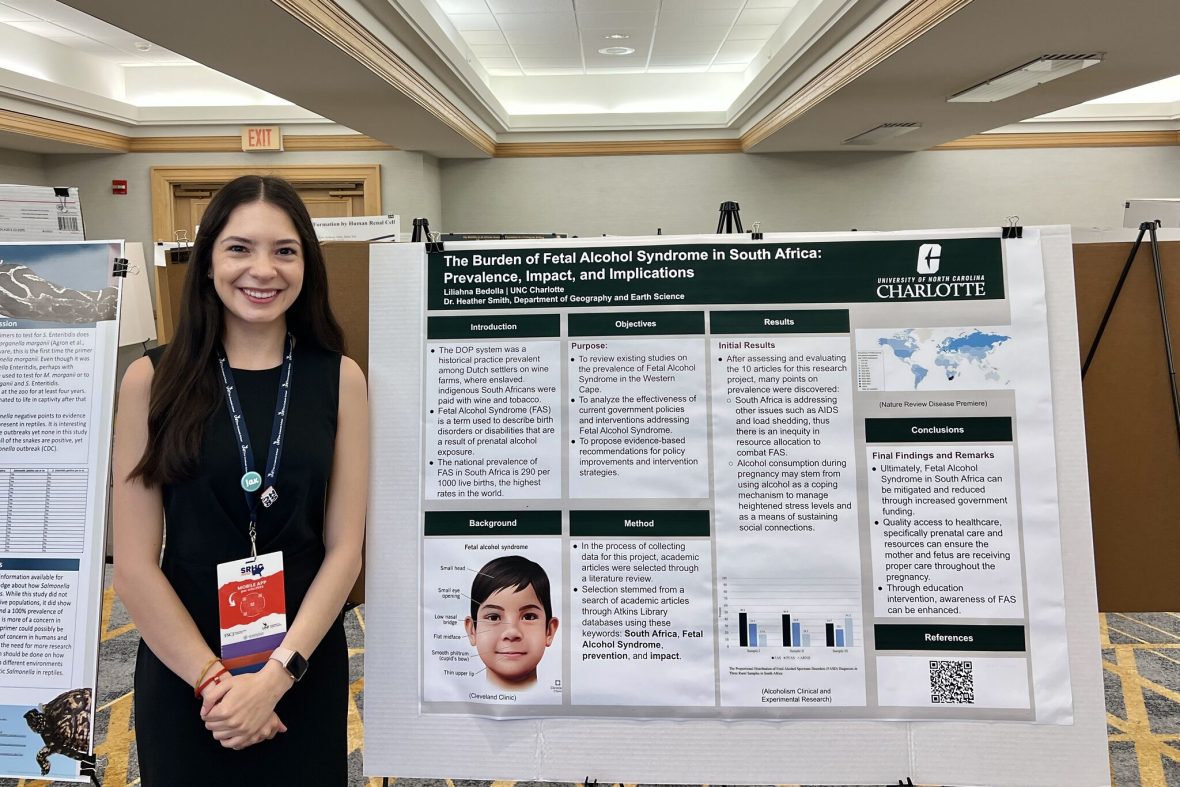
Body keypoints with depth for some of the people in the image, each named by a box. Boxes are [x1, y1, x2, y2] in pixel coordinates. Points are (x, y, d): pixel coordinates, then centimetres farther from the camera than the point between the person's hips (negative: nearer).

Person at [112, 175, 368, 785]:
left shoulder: (340, 379, -5)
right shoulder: (152, 380, -7)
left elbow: (344, 548, -7)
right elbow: (134, 565, -8)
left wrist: (276, 676, -14)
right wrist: (214, 679, -12)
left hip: (306, 664, 1)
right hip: (181, 665, 0)